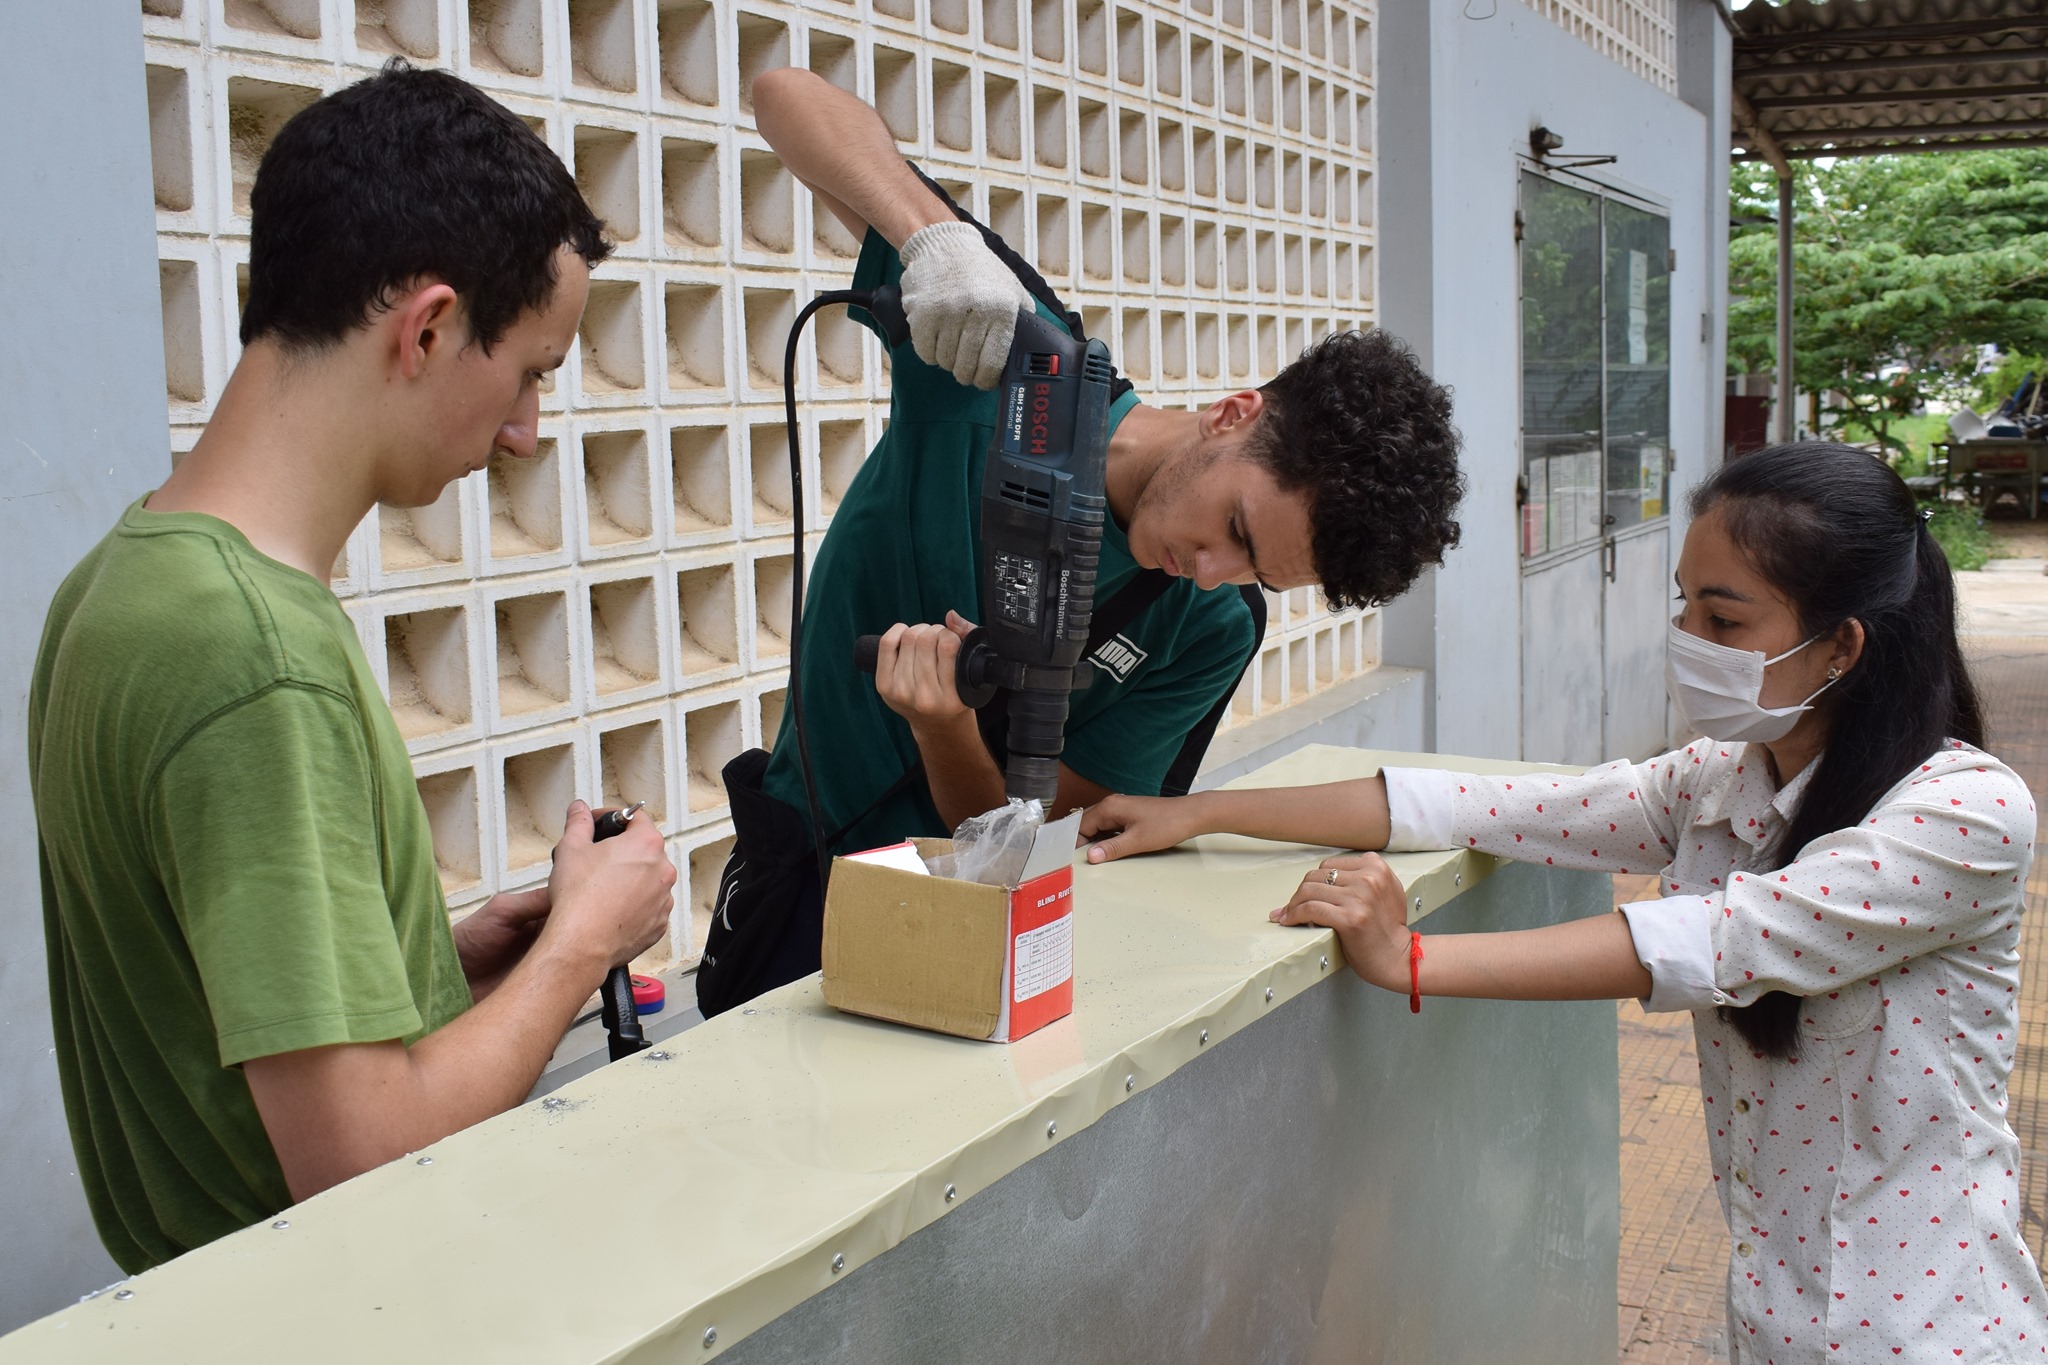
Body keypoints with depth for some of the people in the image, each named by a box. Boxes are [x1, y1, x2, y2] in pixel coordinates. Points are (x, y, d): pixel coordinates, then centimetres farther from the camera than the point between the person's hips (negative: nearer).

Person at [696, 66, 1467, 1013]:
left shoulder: (1214, 636, -13)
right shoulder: (1008, 355, -18)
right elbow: (788, 96, -19)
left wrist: (945, 727, -35)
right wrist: (942, 237, -39)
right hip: (807, 856, -1)